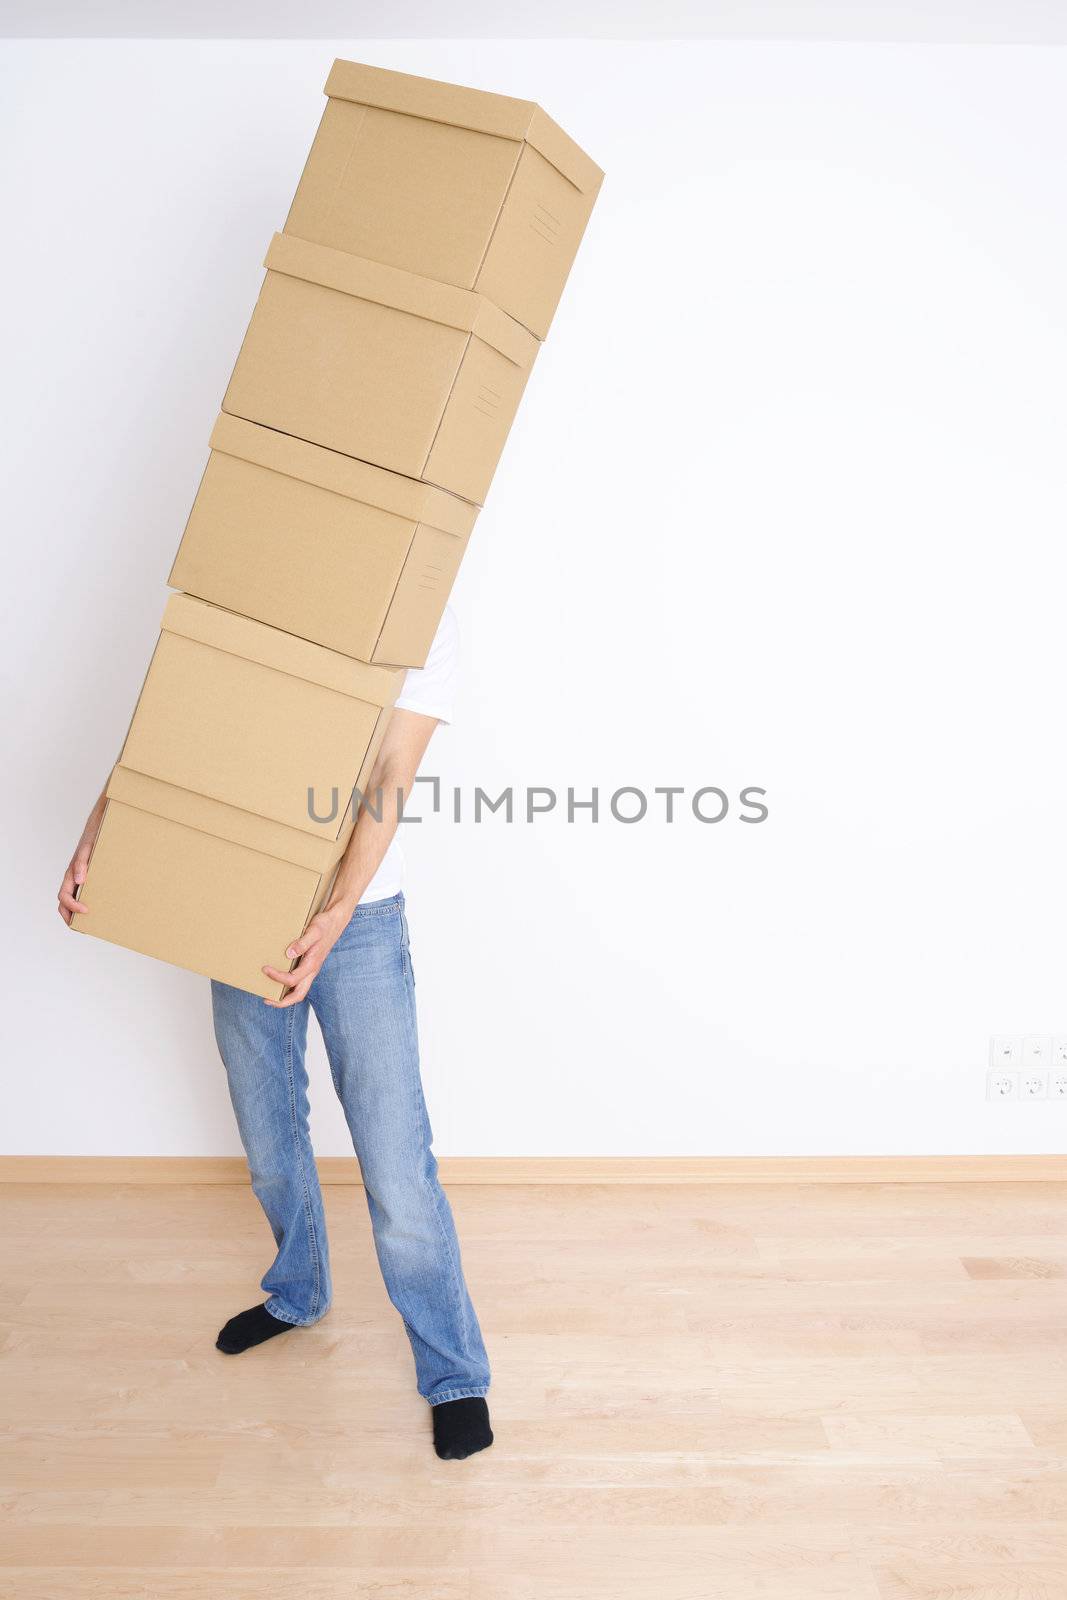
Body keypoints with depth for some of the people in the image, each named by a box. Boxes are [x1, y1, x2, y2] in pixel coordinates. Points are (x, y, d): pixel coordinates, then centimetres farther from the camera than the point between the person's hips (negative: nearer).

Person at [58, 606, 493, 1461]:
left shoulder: (419, 620, -7)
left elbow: (391, 780, -17)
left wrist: (336, 916, -28)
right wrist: (91, 842, -13)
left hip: (357, 919, -4)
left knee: (396, 1163, -1)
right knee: (270, 1139, 20)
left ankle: (455, 1376, 19)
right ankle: (297, 1293, 47)